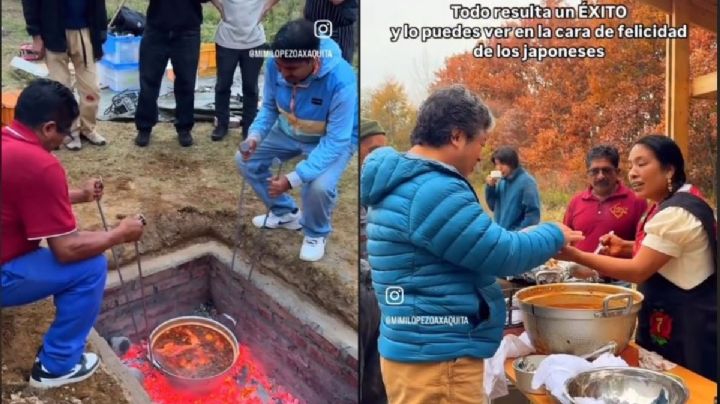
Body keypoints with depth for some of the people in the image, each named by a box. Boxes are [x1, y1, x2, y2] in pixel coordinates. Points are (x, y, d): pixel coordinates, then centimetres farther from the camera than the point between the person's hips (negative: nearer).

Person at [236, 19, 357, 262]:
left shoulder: (341, 81, -38)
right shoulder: (275, 65, -23)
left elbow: (335, 141, -34)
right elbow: (269, 107, -5)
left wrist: (293, 179, -40)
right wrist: (255, 135, -27)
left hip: (333, 139, -5)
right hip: (289, 131, 6)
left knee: (319, 186, -31)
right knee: (245, 160, -2)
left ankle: (316, 234, 5)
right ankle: (286, 213, 20)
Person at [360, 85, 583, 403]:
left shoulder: (401, 184, 11)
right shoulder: (434, 192, -23)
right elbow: (504, 255, -17)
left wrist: (533, 240, 17)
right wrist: (555, 235, 1)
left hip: (422, 349, 10)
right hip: (437, 358, -10)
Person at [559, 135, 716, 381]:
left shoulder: (676, 213, -23)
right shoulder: (669, 204, 8)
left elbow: (638, 271, -23)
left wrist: (575, 255, -24)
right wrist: (627, 247, 5)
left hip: (685, 325, -10)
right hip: (670, 318, 10)